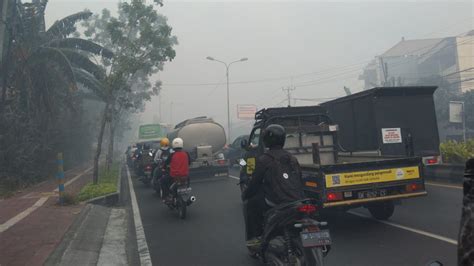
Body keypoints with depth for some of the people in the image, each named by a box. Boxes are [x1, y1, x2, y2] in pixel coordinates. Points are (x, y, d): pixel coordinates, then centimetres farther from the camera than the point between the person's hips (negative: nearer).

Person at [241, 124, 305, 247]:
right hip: (297, 203, 6)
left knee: (250, 203, 14)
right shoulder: (292, 158, 15)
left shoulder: (264, 159, -4)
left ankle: (253, 237, 12)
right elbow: (300, 180, 22)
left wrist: (245, 195, 19)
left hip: (276, 203, -6)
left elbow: (255, 182, 0)